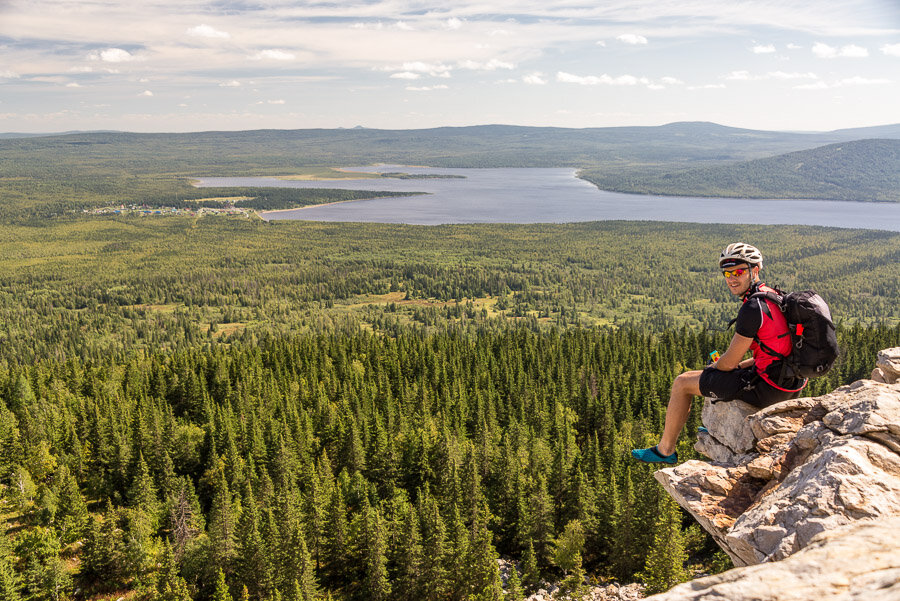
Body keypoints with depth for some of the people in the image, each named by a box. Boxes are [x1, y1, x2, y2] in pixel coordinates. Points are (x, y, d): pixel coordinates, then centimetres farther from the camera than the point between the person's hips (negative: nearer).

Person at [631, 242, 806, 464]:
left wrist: (711, 368, 6)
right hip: (791, 387, 9)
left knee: (682, 383, 4)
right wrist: (741, 365, 16)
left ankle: (665, 450, 18)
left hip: (766, 387, -9)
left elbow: (730, 362, -15)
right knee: (734, 372, 38)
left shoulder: (753, 307, -21)